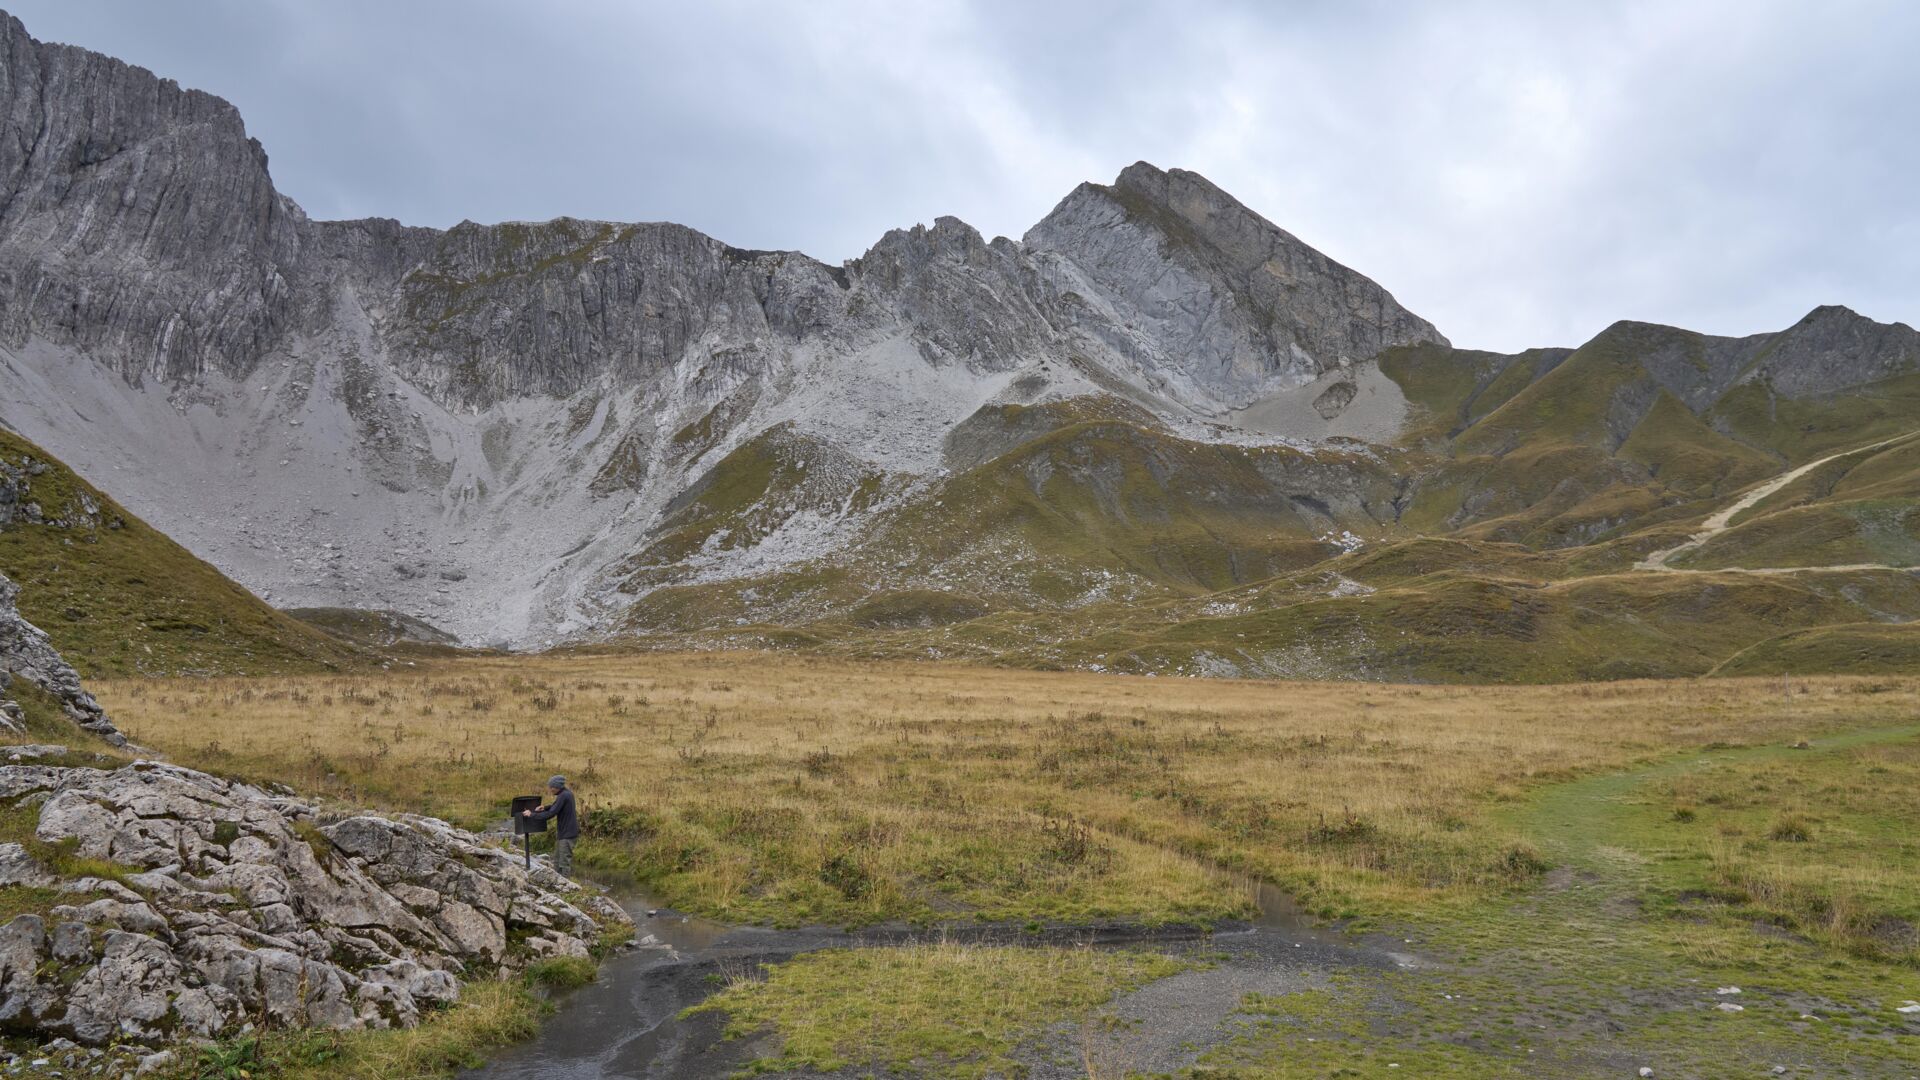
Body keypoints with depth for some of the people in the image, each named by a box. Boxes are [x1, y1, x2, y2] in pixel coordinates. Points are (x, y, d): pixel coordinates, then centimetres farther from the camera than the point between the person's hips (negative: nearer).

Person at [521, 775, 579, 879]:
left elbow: (550, 814, -24)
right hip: (562, 832, 10)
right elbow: (556, 806, 22)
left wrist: (532, 814, -15)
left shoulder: (563, 796, -22)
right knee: (557, 860, 17)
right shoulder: (566, 792, 7)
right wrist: (545, 807, 3)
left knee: (565, 863, -4)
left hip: (567, 834, -10)